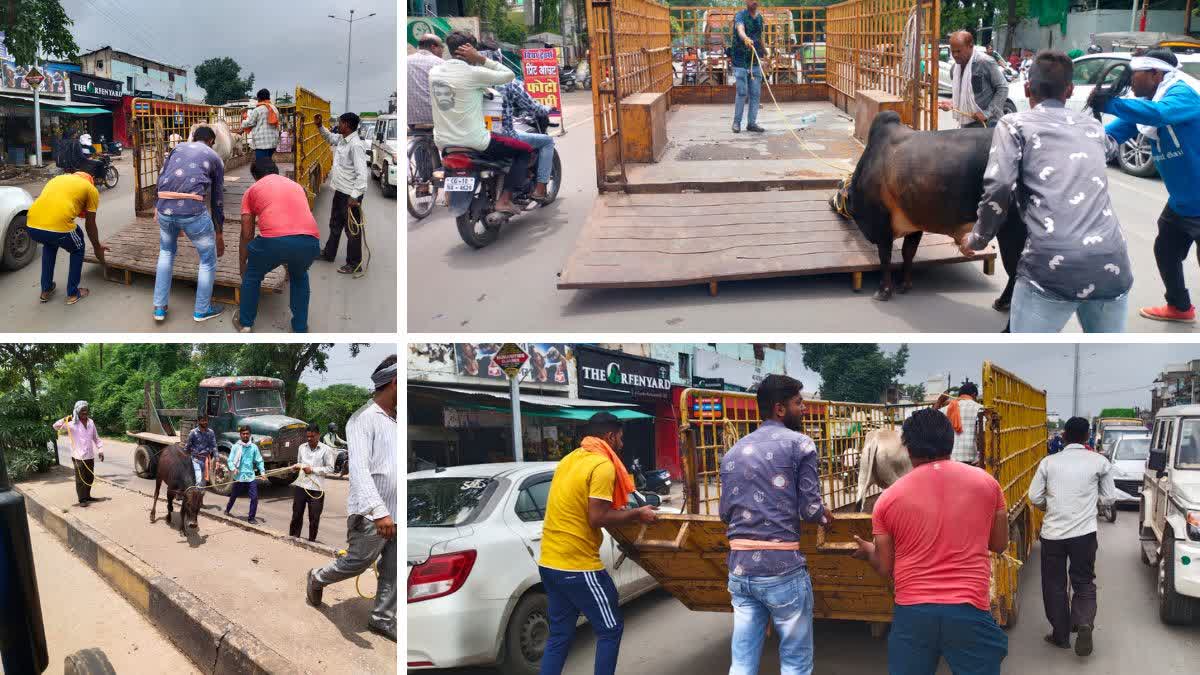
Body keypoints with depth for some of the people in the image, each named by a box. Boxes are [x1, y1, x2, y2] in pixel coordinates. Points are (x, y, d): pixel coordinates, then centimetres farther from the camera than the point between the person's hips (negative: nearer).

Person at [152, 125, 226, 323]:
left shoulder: (179, 147, 25)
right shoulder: (215, 158, 18)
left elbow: (161, 178, 18)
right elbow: (217, 199, 22)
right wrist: (219, 233, 29)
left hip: (164, 209, 4)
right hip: (193, 211, -4)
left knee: (166, 253, 30)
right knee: (208, 260, 18)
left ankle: (159, 307, 29)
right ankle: (202, 310, 27)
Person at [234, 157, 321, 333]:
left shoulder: (252, 190, 24)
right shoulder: (296, 185, 34)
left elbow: (247, 235, 27)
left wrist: (242, 265, 42)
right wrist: (289, 260, 56)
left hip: (274, 240, -3)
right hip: (310, 242, 3)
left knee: (252, 276, 29)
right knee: (299, 277, 36)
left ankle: (245, 323, 39)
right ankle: (300, 328, 36)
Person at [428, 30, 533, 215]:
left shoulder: (433, 72, 4)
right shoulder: (472, 73, -15)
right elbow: (509, 75, -7)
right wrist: (481, 58, -7)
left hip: (443, 144, 7)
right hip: (474, 142, -7)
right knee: (525, 150, 8)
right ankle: (504, 200, -1)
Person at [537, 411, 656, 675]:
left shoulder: (569, 460, 14)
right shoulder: (603, 465, -14)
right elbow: (597, 519, -19)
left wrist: (617, 511, 20)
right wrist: (636, 514, -7)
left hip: (549, 562, 9)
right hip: (577, 566, -9)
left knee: (559, 634, 15)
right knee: (610, 629, 6)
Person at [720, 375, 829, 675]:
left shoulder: (733, 451, 13)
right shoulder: (800, 444, -4)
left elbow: (726, 512, 15)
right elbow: (810, 509, -8)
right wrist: (825, 518, 14)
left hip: (739, 568, 6)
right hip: (782, 568, -5)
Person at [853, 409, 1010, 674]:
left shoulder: (889, 498, -1)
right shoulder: (985, 482, 1)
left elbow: (885, 568, 6)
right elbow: (999, 544, 12)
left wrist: (867, 551, 28)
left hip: (911, 612, 0)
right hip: (969, 611, 0)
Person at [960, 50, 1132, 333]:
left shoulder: (1016, 124, 10)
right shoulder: (1092, 128, 24)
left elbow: (999, 189, -6)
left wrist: (977, 240, 9)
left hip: (1053, 266, -4)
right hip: (1112, 267, 5)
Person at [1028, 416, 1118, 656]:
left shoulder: (1048, 462, -1)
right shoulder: (1099, 462, -3)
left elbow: (1034, 497, -1)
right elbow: (1109, 497, 2)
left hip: (1052, 533, 0)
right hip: (1084, 533, 0)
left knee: (1054, 585, 13)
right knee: (1084, 582, 13)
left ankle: (1061, 635, 19)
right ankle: (1084, 623, -11)